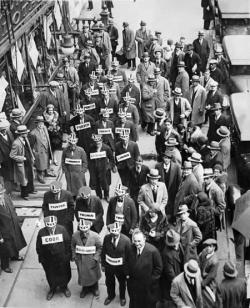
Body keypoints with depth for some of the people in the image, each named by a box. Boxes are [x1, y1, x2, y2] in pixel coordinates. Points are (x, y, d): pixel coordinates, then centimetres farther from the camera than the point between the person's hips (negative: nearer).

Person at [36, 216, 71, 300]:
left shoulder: (62, 229, -18)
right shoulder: (41, 232, -17)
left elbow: (68, 243, -7)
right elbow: (39, 247, -5)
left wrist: (68, 255, -4)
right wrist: (41, 259, -1)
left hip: (62, 259, 0)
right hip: (48, 261, 0)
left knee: (64, 273, 20)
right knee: (50, 275, 20)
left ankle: (64, 287, 49)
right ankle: (52, 289, 48)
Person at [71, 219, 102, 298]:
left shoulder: (95, 236, -19)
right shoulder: (75, 235, -14)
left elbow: (99, 248, -8)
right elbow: (73, 246, 4)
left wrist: (95, 258, -13)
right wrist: (74, 256, -2)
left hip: (91, 260, -1)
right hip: (80, 260, 1)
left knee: (93, 274, 18)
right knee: (82, 274, 16)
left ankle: (95, 288, 45)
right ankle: (85, 288, 44)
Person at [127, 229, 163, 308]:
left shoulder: (153, 250, -22)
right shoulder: (131, 249, -6)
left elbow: (159, 268, -14)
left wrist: (151, 279, -13)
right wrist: (128, 274, 3)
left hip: (148, 286, -4)